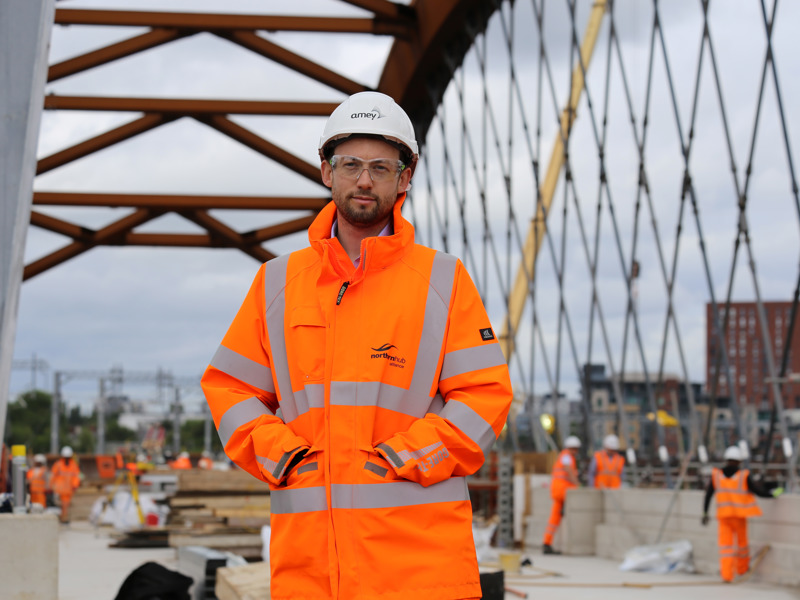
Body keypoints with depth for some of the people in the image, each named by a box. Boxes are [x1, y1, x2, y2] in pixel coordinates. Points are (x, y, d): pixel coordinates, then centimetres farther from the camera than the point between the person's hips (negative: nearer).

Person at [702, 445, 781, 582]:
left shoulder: (716, 475, -2)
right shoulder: (744, 476, -9)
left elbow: (708, 495, 4)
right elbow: (758, 491, -6)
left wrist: (705, 513, 13)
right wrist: (773, 494, 12)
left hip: (723, 514, 1)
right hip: (740, 514, -1)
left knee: (725, 543, 2)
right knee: (741, 540, 17)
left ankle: (726, 574, -8)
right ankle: (742, 568, 34)